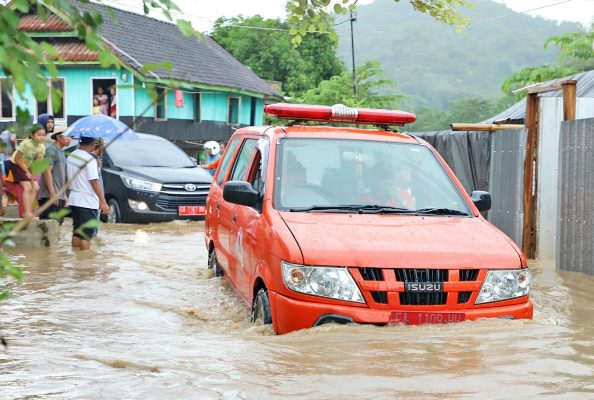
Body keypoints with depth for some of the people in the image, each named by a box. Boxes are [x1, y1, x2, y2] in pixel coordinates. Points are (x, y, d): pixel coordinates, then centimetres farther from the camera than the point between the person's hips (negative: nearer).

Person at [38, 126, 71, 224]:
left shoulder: (61, 152, 21)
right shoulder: (51, 150, -8)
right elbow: (47, 171, -16)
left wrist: (64, 195, 21)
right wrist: (52, 193, -20)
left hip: (59, 196, 9)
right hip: (49, 196, -9)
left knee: (58, 223, 9)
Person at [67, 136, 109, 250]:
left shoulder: (71, 156, 9)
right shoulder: (90, 160, -16)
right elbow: (94, 182, -18)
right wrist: (103, 202, -16)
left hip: (74, 200, 8)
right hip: (87, 202, -8)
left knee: (77, 232, 14)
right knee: (87, 233, -4)